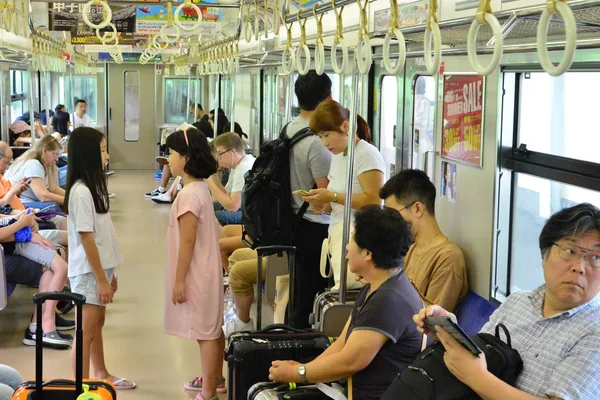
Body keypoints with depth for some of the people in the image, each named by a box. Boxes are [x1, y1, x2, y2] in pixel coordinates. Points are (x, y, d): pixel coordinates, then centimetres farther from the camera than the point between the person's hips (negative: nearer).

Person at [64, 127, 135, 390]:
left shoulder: (92, 187, 8)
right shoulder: (81, 191, -20)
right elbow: (86, 238, -21)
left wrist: (108, 273, 17)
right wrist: (101, 279, -19)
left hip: (100, 266, 9)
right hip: (88, 271, -9)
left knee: (97, 324, 20)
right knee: (86, 331, -4)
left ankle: (101, 375, 34)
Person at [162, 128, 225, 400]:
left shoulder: (188, 194, -22)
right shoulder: (201, 187, 7)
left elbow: (188, 241, -22)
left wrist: (179, 280, -17)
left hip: (195, 274, -10)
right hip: (206, 270, 10)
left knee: (205, 331, -2)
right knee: (212, 327, 19)